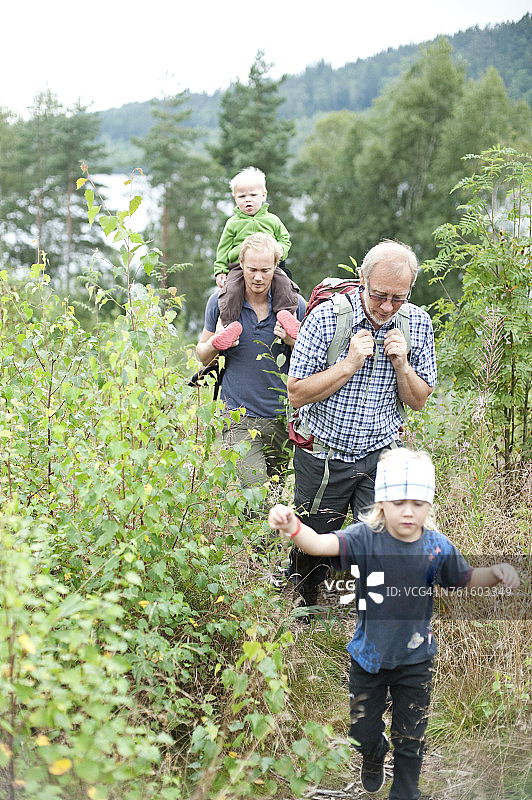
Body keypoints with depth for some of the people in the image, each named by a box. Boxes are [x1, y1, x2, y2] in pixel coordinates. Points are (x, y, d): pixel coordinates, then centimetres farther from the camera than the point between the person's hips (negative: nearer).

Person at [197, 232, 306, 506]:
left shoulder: (294, 305, 1)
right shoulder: (221, 302, 1)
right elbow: (203, 356, 14)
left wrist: (294, 342, -11)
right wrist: (215, 345, -10)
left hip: (284, 418, 2)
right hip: (240, 418, -1)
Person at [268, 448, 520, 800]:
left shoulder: (437, 546, -13)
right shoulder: (365, 538, -21)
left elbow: (466, 580, 3)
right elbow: (323, 543, -38)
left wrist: (498, 572, -18)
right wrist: (293, 527, -60)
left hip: (415, 659, 1)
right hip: (369, 655, 0)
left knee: (411, 737, 15)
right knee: (362, 731, 19)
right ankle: (374, 757, 55)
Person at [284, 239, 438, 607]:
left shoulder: (418, 323, -5)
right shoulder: (326, 317, -15)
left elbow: (418, 401, 3)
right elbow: (297, 394, -13)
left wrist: (401, 364, -17)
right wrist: (350, 363, -24)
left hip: (381, 456, 1)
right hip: (322, 455, -1)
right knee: (310, 552, 15)